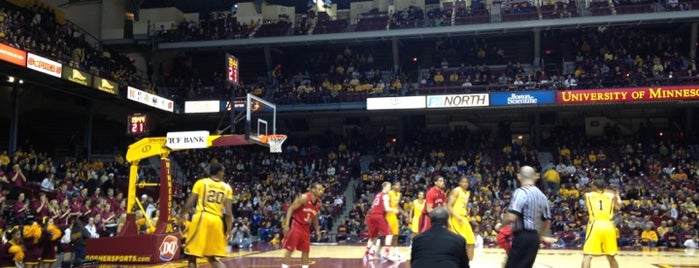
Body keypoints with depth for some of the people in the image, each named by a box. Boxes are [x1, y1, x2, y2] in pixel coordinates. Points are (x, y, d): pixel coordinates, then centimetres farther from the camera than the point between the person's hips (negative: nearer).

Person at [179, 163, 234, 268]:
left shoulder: (200, 182, 5)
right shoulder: (227, 188, 11)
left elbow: (189, 203, 2)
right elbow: (228, 212, 6)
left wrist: (182, 216, 17)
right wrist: (228, 230, 10)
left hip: (201, 218, -3)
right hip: (216, 221, 3)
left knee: (192, 256, 5)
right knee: (212, 258, 16)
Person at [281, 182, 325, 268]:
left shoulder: (318, 202, 1)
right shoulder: (304, 197, -20)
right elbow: (291, 208, -18)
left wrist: (317, 230, 13)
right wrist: (287, 224, -25)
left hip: (305, 226, 7)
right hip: (295, 224, -7)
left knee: (306, 251, 8)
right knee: (290, 249, -7)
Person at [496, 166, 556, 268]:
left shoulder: (521, 192, -12)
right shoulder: (541, 195, 13)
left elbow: (511, 217, -22)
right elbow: (547, 221, 19)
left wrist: (501, 225, -3)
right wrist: (540, 236, 34)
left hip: (522, 236, -9)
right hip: (534, 237, 9)